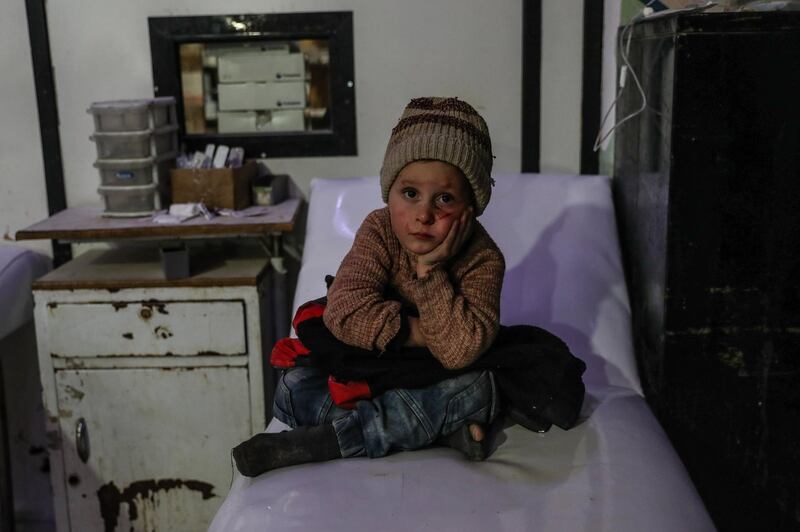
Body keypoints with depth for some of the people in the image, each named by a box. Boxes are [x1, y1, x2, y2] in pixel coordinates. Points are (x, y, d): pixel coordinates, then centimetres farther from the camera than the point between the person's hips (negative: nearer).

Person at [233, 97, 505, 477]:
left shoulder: (484, 259, -21)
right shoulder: (378, 230, -17)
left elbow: (459, 351, -35)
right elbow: (345, 311, -30)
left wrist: (429, 270, -36)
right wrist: (417, 333, -30)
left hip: (435, 380, -1)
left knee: (474, 389, -35)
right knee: (294, 389, -20)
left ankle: (319, 441, -32)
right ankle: (441, 427, -25)